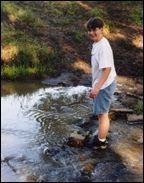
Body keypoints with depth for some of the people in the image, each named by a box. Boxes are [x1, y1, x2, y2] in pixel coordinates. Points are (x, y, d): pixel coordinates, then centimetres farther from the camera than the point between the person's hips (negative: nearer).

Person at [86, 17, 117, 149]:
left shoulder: (103, 46, -24)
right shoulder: (97, 44, 8)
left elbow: (107, 69, -28)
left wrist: (97, 87, -30)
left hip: (104, 85, -10)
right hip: (102, 84, 10)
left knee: (102, 113, 1)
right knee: (102, 112, 21)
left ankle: (101, 142, 15)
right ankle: (102, 135, 37)